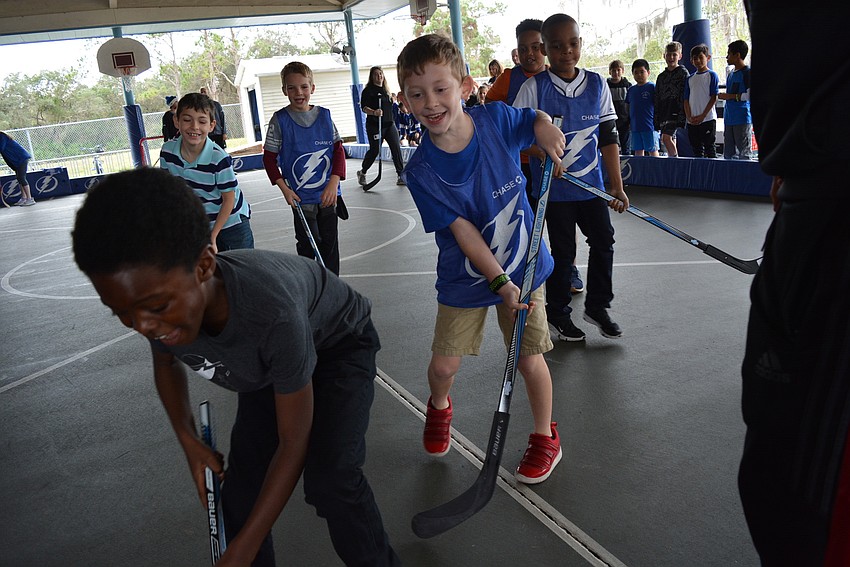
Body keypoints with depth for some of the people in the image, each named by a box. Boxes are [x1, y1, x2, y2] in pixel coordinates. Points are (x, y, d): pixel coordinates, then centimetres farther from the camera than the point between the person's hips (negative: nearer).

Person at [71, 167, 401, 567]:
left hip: (338, 345, -5)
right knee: (240, 489, -1)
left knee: (330, 480, -21)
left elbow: (294, 443, -31)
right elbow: (166, 362, 2)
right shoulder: (158, 303, -27)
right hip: (266, 366, 5)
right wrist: (189, 441, -8)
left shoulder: (271, 311, -45)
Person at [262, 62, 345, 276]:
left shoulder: (324, 115, 2)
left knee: (330, 242, 10)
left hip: (328, 194, 3)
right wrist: (284, 188, -9)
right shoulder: (280, 120, -5)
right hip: (301, 196, -2)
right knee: (308, 245, 2)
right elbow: (269, 158, 0)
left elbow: (338, 150, 2)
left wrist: (333, 183, -10)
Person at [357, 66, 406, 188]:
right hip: (374, 126, -6)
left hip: (389, 125, 6)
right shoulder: (368, 90, -4)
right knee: (374, 150, -2)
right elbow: (364, 107, -13)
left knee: (396, 148, -6)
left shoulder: (386, 90, 15)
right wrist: (373, 112, -30)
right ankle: (362, 173, 21)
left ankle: (401, 176, -4)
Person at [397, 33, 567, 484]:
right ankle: (439, 407, 45)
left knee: (529, 358, 4)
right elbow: (463, 230, -20)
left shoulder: (497, 118, -15)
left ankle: (545, 437, 31)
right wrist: (499, 282, -26)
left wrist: (546, 130, -14)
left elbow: (536, 119, 9)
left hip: (522, 266, 0)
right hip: (464, 279, 0)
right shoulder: (421, 171, -18)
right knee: (444, 365, 7)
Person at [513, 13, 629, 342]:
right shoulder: (534, 88, -8)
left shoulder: (597, 85, 2)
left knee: (603, 241, 8)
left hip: (591, 183, 4)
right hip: (554, 187, -3)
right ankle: (557, 312, 24)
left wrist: (617, 187, 0)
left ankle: (597, 305, 27)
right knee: (563, 250, 5)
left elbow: (608, 138, 3)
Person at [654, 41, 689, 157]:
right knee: (671, 140, 6)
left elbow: (686, 97, -5)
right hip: (664, 112, 6)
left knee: (666, 137, -20)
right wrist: (656, 120, 13)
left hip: (676, 112, -6)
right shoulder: (661, 76, 18)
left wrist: (682, 116, -14)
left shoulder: (683, 73, 1)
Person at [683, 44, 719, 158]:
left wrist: (702, 116, -12)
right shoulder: (690, 79, 14)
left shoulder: (711, 75, 0)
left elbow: (714, 98, -6)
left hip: (708, 119, -5)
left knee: (709, 148, -4)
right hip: (692, 122, 5)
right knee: (697, 150, 7)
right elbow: (686, 100, 10)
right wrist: (689, 117, -4)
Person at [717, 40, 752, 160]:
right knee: (729, 153, 9)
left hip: (743, 119, -9)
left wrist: (731, 96, -13)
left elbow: (750, 95, -17)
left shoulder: (747, 73, -8)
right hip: (729, 119, 9)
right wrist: (722, 96, 13)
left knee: (744, 153, -6)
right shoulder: (731, 74, 19)